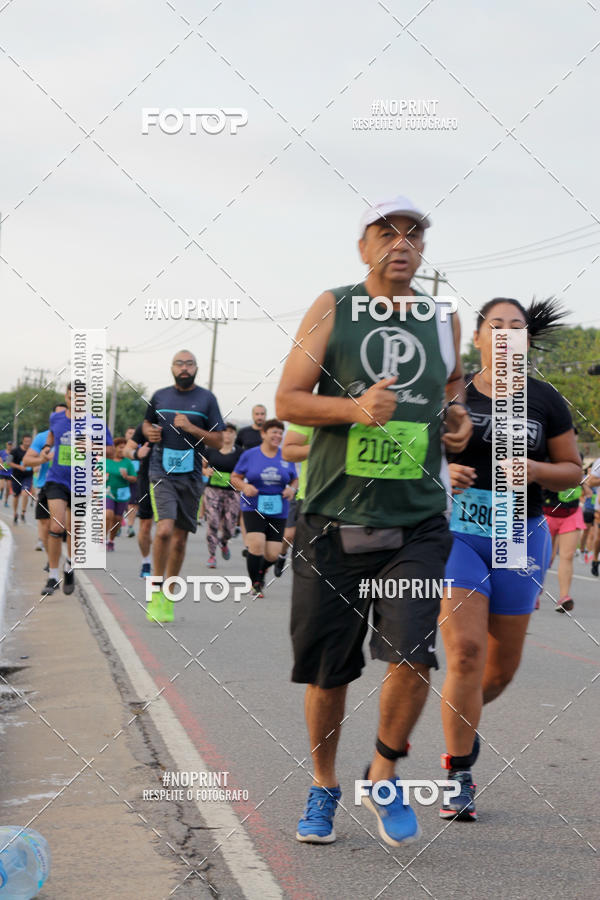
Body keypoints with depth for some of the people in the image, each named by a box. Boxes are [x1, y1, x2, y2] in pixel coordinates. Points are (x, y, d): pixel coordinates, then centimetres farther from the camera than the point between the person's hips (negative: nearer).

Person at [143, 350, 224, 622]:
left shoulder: (206, 399, 4)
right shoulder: (159, 396, 8)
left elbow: (218, 441, 3)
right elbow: (147, 423, 26)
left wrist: (191, 428, -12)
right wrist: (149, 432, 3)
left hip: (190, 477, 1)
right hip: (162, 474, -1)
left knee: (180, 539, 7)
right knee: (164, 529, -20)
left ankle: (169, 596, 23)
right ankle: (156, 591, -8)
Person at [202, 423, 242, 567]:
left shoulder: (239, 453, 2)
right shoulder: (210, 450, 5)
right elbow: (202, 467, 14)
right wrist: (206, 472, -7)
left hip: (231, 492, 0)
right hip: (212, 490, 0)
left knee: (229, 527, 0)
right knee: (212, 523, -11)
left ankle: (223, 542, 35)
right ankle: (212, 555, 0)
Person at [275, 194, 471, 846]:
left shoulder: (442, 320, 10)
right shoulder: (332, 309, 2)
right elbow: (287, 401, -2)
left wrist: (460, 420, 7)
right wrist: (356, 408, -18)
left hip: (417, 523, 1)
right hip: (333, 521, -1)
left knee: (412, 657, -14)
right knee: (327, 670, 8)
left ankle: (383, 779, 10)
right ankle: (323, 788, 29)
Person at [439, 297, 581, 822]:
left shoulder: (544, 400, 4)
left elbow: (573, 470, 9)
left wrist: (536, 470, -12)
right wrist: (443, 471, -13)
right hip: (457, 533, -2)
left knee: (502, 665, 10)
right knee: (465, 653, -15)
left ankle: (463, 719, 43)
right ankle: (459, 778, -5)